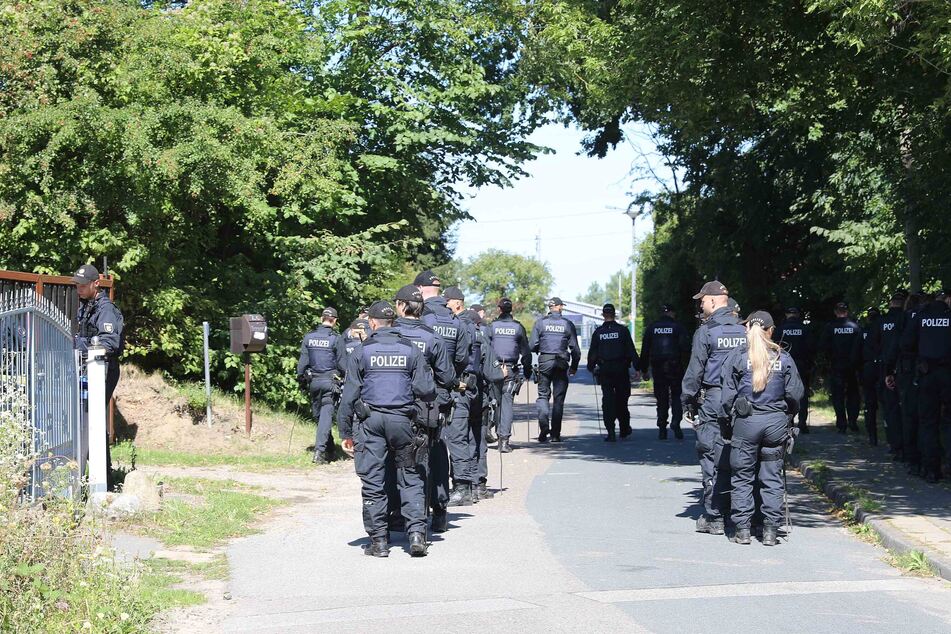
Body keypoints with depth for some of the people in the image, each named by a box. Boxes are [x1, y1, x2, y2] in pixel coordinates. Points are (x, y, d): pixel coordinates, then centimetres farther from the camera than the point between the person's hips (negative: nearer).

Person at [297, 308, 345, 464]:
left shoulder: (308, 337, 2)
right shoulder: (337, 339, -7)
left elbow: (302, 361, 3)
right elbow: (342, 363, -5)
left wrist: (301, 380, 11)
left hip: (313, 381, 3)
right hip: (330, 381, -3)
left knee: (318, 415, 15)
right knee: (326, 414, -5)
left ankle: (330, 450, 25)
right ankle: (319, 450, -18)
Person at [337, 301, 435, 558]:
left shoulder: (362, 351, 1)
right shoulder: (410, 350, 3)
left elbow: (349, 394, -1)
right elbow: (426, 390, -1)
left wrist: (345, 432, 4)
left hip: (371, 421, -1)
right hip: (403, 420, 1)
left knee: (373, 483, 5)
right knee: (411, 479, 11)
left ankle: (379, 541, 6)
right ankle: (416, 532, -2)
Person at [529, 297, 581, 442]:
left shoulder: (540, 323, 1)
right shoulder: (568, 325, 3)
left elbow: (532, 345, -3)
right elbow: (575, 348, 3)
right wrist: (574, 366, 16)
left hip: (545, 362, 0)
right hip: (562, 364, 0)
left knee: (543, 395, 7)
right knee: (559, 398, 6)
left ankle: (544, 427, -15)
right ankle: (555, 433, 5)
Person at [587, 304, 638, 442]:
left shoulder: (598, 332, 1)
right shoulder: (622, 330, -2)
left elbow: (592, 352, 5)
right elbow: (631, 350, -3)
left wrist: (591, 368, 17)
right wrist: (637, 367, 0)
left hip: (604, 370, 0)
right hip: (621, 369, 0)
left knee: (607, 400, 0)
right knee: (621, 399, 11)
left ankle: (611, 432, -8)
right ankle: (624, 429, 18)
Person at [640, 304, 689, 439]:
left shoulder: (651, 328, 6)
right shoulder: (677, 328, -3)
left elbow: (645, 350, 7)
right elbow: (686, 347, -9)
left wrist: (644, 369, 11)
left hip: (657, 367, 2)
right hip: (675, 367, -2)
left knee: (661, 398, 8)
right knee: (676, 396, 7)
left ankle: (662, 428, 6)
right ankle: (676, 422, -13)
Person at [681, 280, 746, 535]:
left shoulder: (706, 331, -8)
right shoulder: (744, 331, 9)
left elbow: (695, 369, -7)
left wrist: (687, 400, 1)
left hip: (712, 401, -5)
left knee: (712, 457, -1)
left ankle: (713, 518, -1)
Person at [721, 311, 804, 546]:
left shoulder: (738, 356, -3)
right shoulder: (783, 358, 2)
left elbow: (727, 393, -3)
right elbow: (795, 394, 2)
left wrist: (727, 417, 8)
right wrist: (788, 416, 18)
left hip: (746, 421, -2)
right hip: (776, 422, 2)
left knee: (742, 476, 7)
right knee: (772, 477, 8)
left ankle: (742, 529, 4)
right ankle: (771, 530, 6)